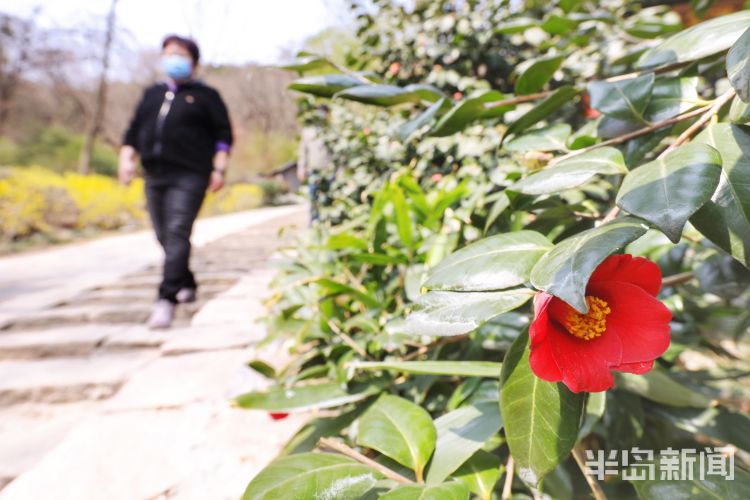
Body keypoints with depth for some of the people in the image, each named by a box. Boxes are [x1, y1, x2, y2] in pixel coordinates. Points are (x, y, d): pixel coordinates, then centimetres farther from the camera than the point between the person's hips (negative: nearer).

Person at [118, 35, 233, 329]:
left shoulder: (205, 95, 8)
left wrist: (219, 169, -6)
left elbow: (223, 134, 3)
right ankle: (186, 285, 27)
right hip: (154, 175, 6)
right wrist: (127, 158, 7)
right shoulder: (152, 94, 22)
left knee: (177, 235, -17)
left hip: (189, 176, -6)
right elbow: (134, 131, 21)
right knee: (164, 236, 9)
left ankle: (167, 299, -20)